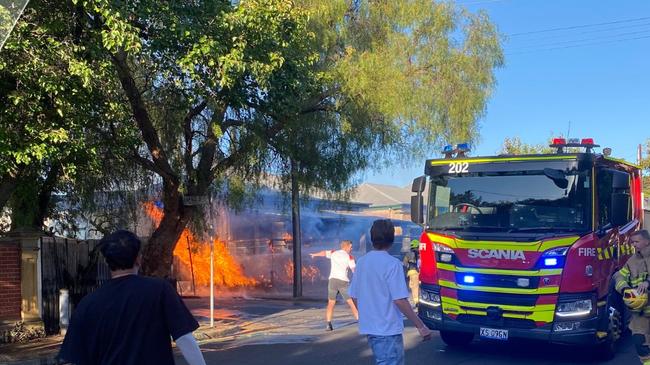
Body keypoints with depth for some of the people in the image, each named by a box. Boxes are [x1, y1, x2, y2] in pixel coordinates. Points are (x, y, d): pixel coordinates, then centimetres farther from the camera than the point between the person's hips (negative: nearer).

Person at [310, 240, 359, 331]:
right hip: (343, 281, -3)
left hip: (333, 280, 4)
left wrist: (314, 254, 47)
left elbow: (324, 253, 29)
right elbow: (354, 271, -8)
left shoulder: (334, 253, 12)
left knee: (331, 303, 11)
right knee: (352, 303, 0)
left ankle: (328, 324, 1)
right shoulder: (349, 257, 0)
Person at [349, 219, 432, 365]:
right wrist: (421, 326, -14)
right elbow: (400, 300, -20)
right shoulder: (392, 264, -16)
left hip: (368, 327, 8)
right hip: (387, 329, -8)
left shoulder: (362, 262, 5)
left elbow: (354, 297, 12)